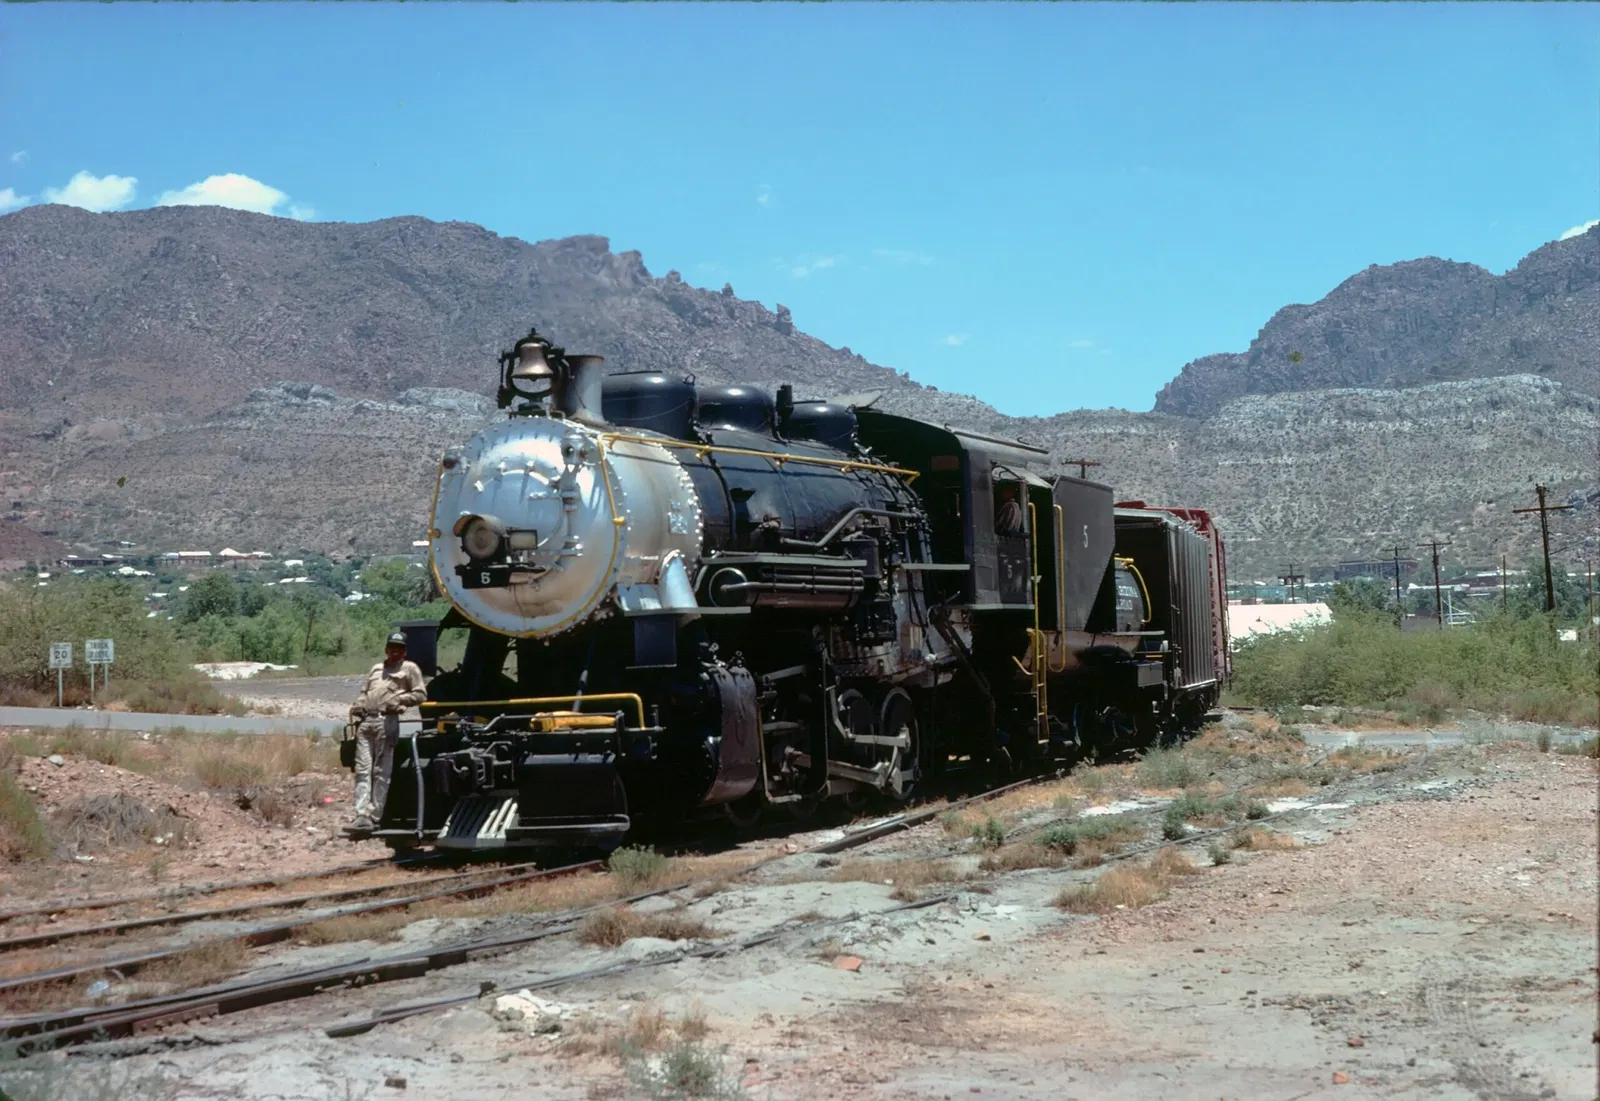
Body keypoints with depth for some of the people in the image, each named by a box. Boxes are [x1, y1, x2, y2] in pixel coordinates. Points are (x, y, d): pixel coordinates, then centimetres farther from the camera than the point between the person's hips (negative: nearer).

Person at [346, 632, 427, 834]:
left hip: (386, 722, -6)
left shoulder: (409, 668, 12)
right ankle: (362, 816, -9)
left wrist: (399, 700, -8)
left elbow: (420, 694, 4)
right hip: (365, 721, 6)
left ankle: (374, 815, -7)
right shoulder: (376, 668, 30)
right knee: (362, 770, -4)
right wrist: (356, 708, 11)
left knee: (381, 772, -6)